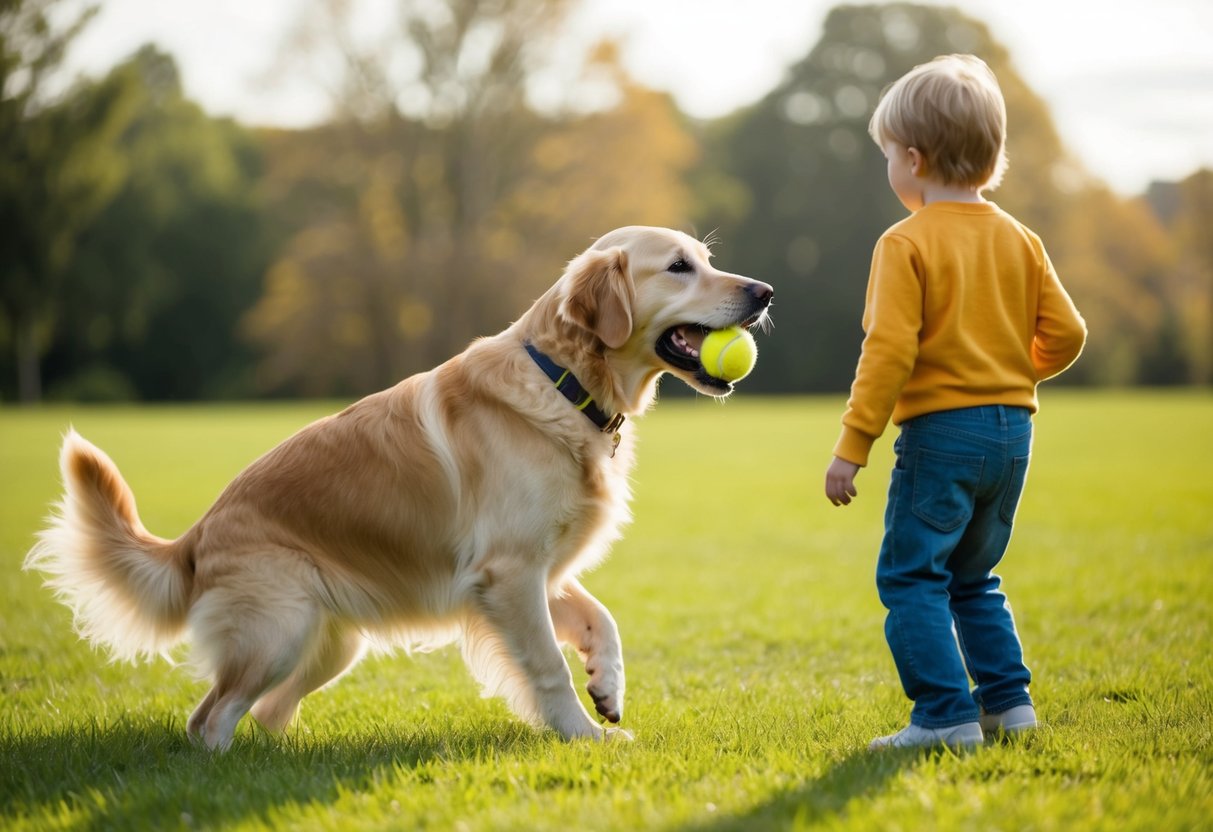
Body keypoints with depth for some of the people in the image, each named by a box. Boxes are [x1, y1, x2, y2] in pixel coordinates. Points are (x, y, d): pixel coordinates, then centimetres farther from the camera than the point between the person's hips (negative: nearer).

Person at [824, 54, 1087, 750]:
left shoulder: (907, 243, -10)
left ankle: (947, 716, -7)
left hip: (941, 429, -7)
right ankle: (1008, 701, 18)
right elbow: (1066, 333, 6)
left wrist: (853, 445, -15)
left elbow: (889, 351, -17)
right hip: (1012, 431, 7)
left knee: (911, 576, -1)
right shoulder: (1019, 240, 8)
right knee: (971, 577, 21)